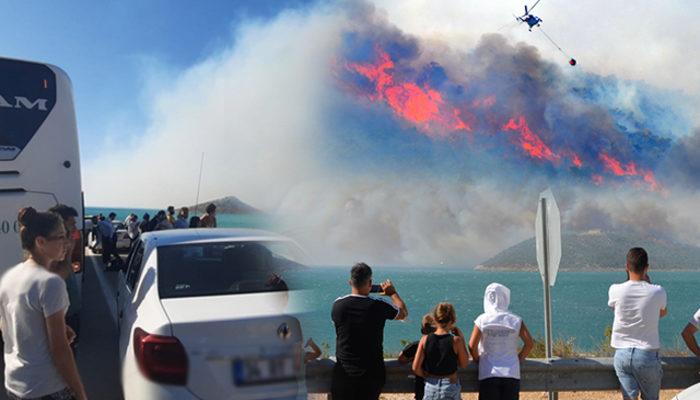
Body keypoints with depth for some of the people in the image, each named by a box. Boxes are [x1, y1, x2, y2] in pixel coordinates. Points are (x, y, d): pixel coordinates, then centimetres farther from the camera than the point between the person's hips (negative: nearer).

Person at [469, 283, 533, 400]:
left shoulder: (482, 320, -4)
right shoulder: (515, 320, 0)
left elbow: (472, 345, -11)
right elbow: (529, 343, -4)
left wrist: (477, 359, 7)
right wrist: (519, 358, 10)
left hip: (488, 374, -1)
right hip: (512, 373, 1)